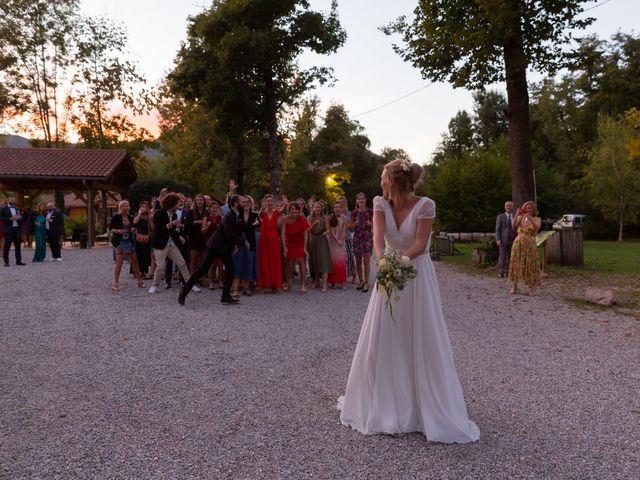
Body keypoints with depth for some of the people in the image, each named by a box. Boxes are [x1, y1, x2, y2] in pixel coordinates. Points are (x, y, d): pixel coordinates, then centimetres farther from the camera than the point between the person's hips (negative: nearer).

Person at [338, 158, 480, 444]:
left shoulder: (425, 205, -15)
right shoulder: (381, 203, -4)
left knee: (422, 342, 0)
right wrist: (382, 261, -38)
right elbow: (378, 236, -19)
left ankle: (427, 407, 16)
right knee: (383, 341, 8)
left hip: (417, 276, -4)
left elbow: (420, 244, -20)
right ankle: (386, 404, 27)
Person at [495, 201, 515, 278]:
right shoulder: (500, 217, 1)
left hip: (512, 239, 3)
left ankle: (508, 272, 10)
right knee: (502, 256, -6)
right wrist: (498, 239, -12)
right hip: (503, 240, -3)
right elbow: (497, 229, -2)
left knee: (510, 257, 4)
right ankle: (501, 272, -1)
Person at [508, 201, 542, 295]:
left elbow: (537, 227, -16)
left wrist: (529, 217, -27)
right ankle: (515, 286, 11)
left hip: (530, 244, -2)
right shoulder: (520, 217, 7)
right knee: (516, 264, 2)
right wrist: (517, 215, -23)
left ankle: (532, 288, 7)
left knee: (530, 265, -1)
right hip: (518, 243, 2)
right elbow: (513, 225, -9)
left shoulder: (537, 219, 4)